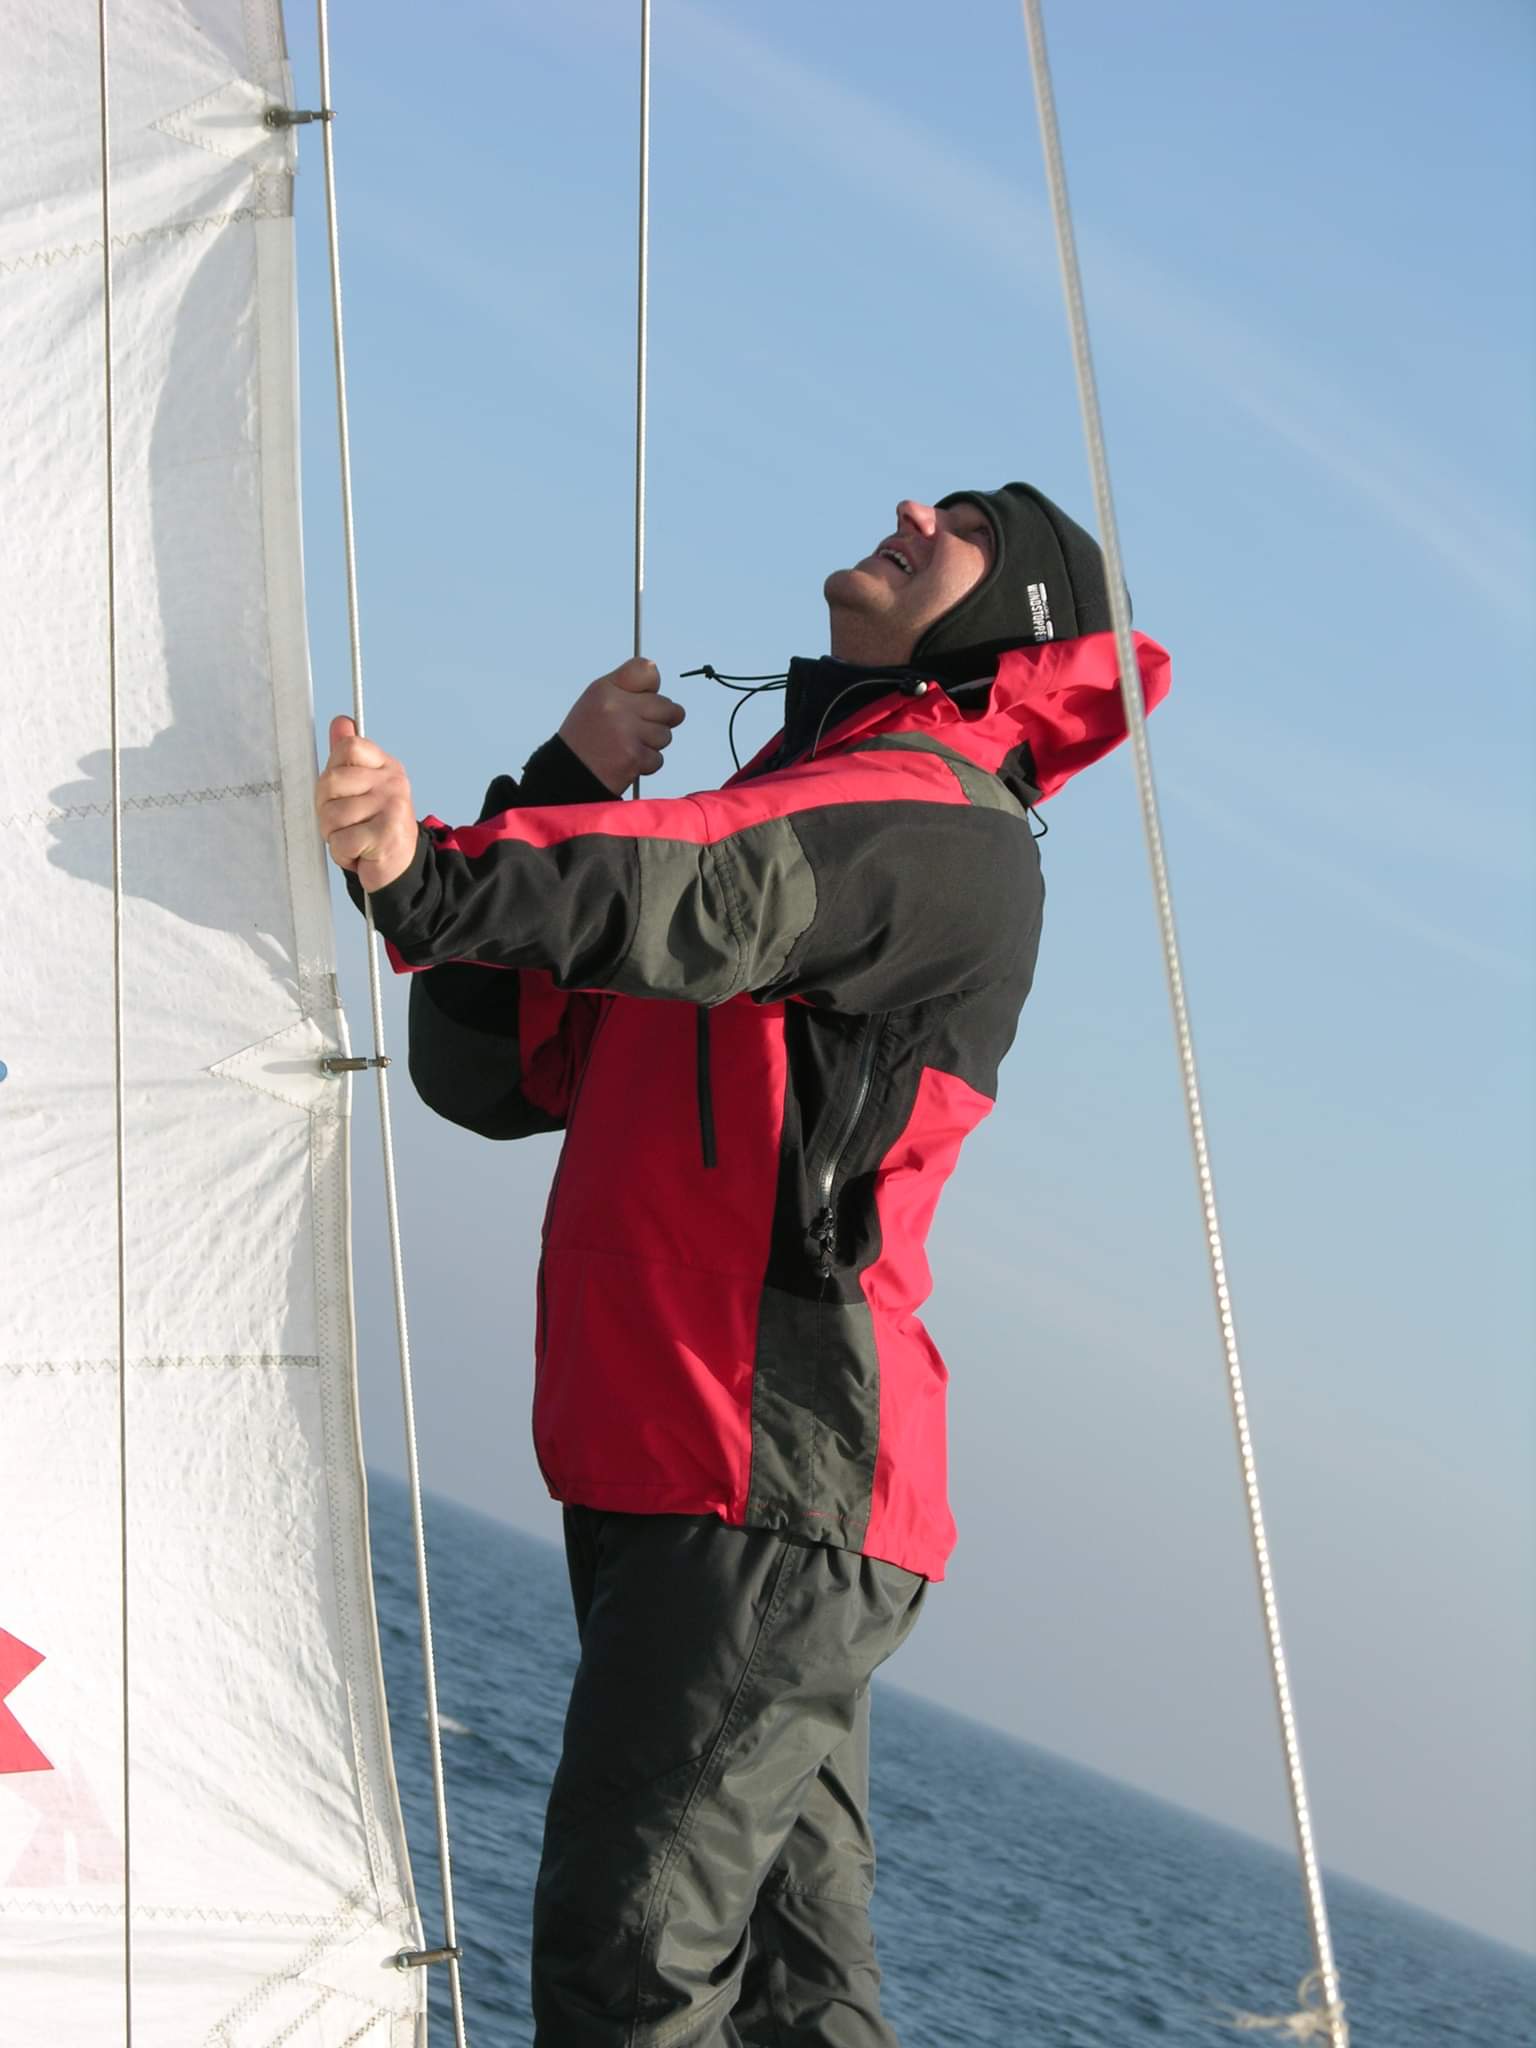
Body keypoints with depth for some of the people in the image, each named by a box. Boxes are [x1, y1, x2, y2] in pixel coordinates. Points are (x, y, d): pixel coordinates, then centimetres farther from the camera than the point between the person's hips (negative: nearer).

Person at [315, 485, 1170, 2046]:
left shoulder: (950, 834, -3)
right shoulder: (751, 815, 25)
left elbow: (720, 904, -26)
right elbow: (490, 1070, 18)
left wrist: (437, 878, -44)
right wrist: (567, 789, 7)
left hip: (775, 1478, -8)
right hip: (652, 1481, 9)